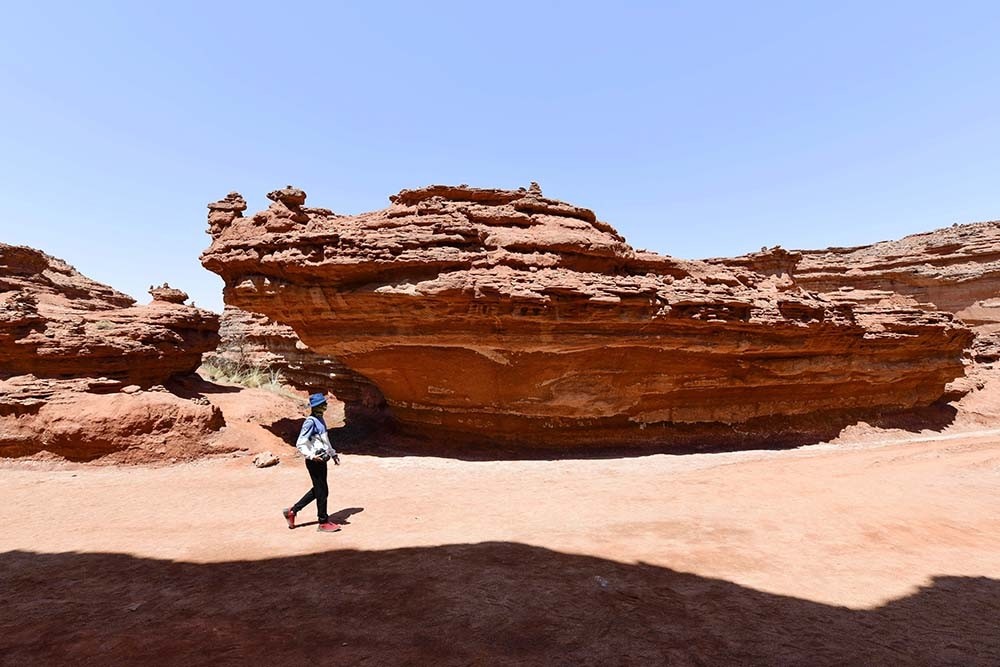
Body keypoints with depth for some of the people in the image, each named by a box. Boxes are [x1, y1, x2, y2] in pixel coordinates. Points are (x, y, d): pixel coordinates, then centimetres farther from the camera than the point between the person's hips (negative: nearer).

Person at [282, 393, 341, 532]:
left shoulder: (320, 419, 10)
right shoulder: (310, 422, -18)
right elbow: (300, 444, -21)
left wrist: (333, 454, 22)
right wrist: (311, 456, -30)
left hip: (321, 460, 9)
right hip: (315, 462, -9)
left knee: (317, 490, 19)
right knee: (322, 492, 2)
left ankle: (292, 511, 31)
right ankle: (323, 522, 16)